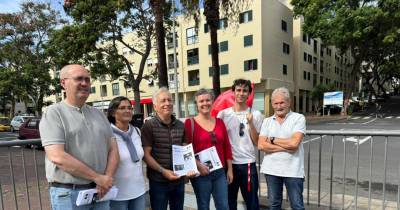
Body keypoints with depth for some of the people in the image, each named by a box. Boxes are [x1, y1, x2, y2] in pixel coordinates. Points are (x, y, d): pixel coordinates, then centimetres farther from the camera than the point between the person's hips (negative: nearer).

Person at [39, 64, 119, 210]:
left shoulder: (98, 114, 8)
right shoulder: (54, 113, -8)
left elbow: (113, 149, 6)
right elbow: (57, 157, -19)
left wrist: (107, 179, -9)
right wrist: (97, 178, -16)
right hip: (68, 193, -5)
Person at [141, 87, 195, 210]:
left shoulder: (180, 125, 4)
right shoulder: (149, 126, -10)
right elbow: (146, 154, -12)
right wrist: (163, 171, -20)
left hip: (179, 180, 5)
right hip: (158, 181, -4)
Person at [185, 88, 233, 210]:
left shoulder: (219, 122, 7)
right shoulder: (190, 122, -6)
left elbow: (227, 147, 9)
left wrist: (229, 169, 8)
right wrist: (198, 165, -18)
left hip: (220, 172, 4)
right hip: (201, 172, -3)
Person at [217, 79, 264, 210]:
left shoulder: (256, 115, -3)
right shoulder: (223, 114, -2)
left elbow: (257, 142, -5)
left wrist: (250, 123, -16)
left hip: (248, 164, 0)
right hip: (228, 163, 1)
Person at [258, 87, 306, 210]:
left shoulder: (299, 118, -5)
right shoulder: (267, 121, 5)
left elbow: (294, 143, -18)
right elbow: (261, 145, -6)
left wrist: (272, 139, -7)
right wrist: (286, 147, -13)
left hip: (293, 170, -3)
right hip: (271, 169, 3)